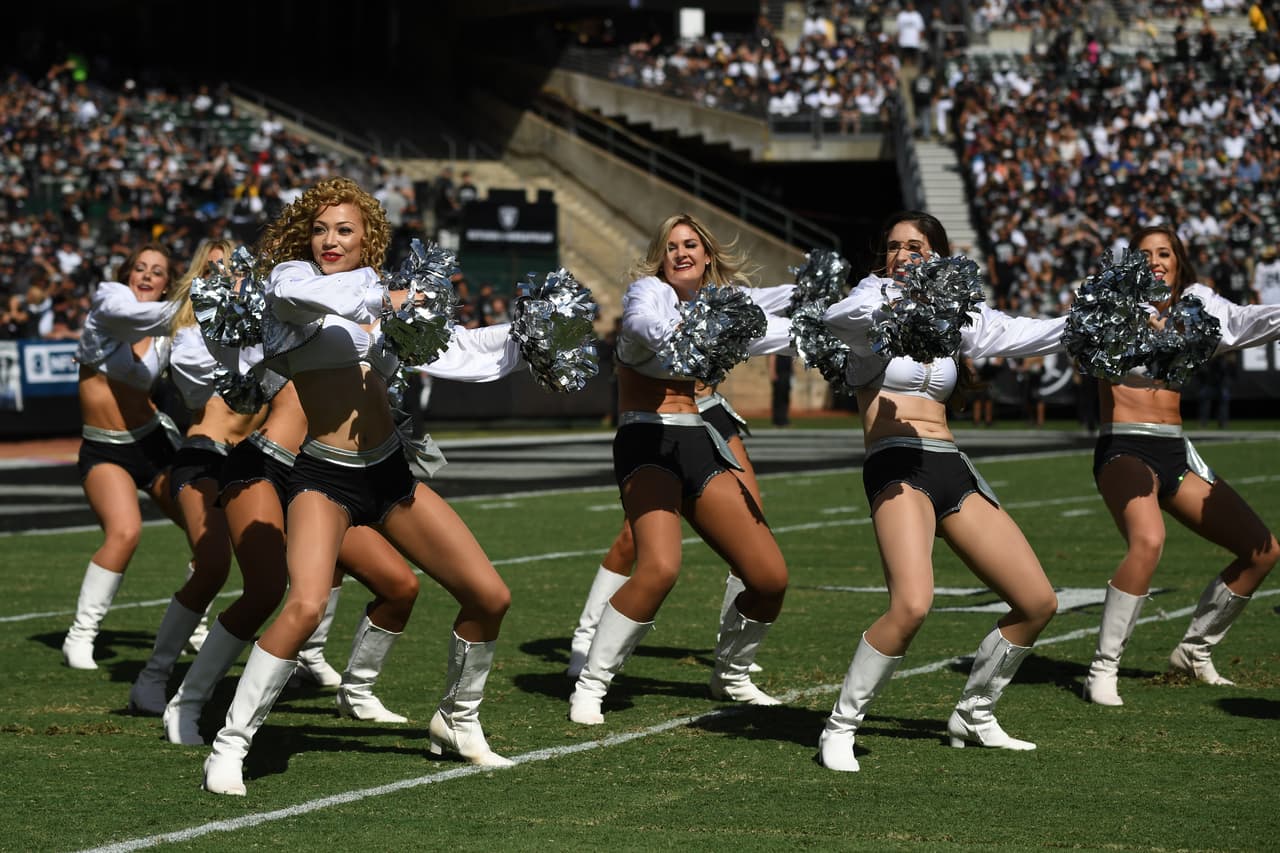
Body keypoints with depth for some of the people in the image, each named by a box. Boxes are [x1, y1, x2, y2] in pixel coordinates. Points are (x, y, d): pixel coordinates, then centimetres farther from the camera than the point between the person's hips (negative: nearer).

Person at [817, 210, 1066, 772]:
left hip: (953, 470, 7)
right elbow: (837, 319, -20)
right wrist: (897, 291, -37)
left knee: (1038, 603, 7)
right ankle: (839, 730, -15)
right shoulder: (874, 307, 2)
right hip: (897, 466, -7)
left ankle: (973, 715, 25)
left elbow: (1023, 335, 19)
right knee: (911, 604, -29)